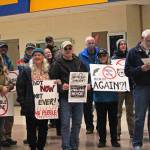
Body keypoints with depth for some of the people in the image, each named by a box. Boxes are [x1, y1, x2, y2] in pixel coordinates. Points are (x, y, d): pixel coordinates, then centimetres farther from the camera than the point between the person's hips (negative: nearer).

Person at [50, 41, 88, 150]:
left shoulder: (79, 63, 12)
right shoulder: (58, 64, -1)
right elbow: (53, 80, -7)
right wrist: (61, 87, -22)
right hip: (65, 97, -4)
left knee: (77, 123, 10)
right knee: (65, 123, -5)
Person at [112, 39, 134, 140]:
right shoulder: (114, 58, 0)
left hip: (130, 86, 3)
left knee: (130, 111, 7)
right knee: (118, 111, 0)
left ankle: (132, 133, 12)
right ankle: (117, 133, 5)